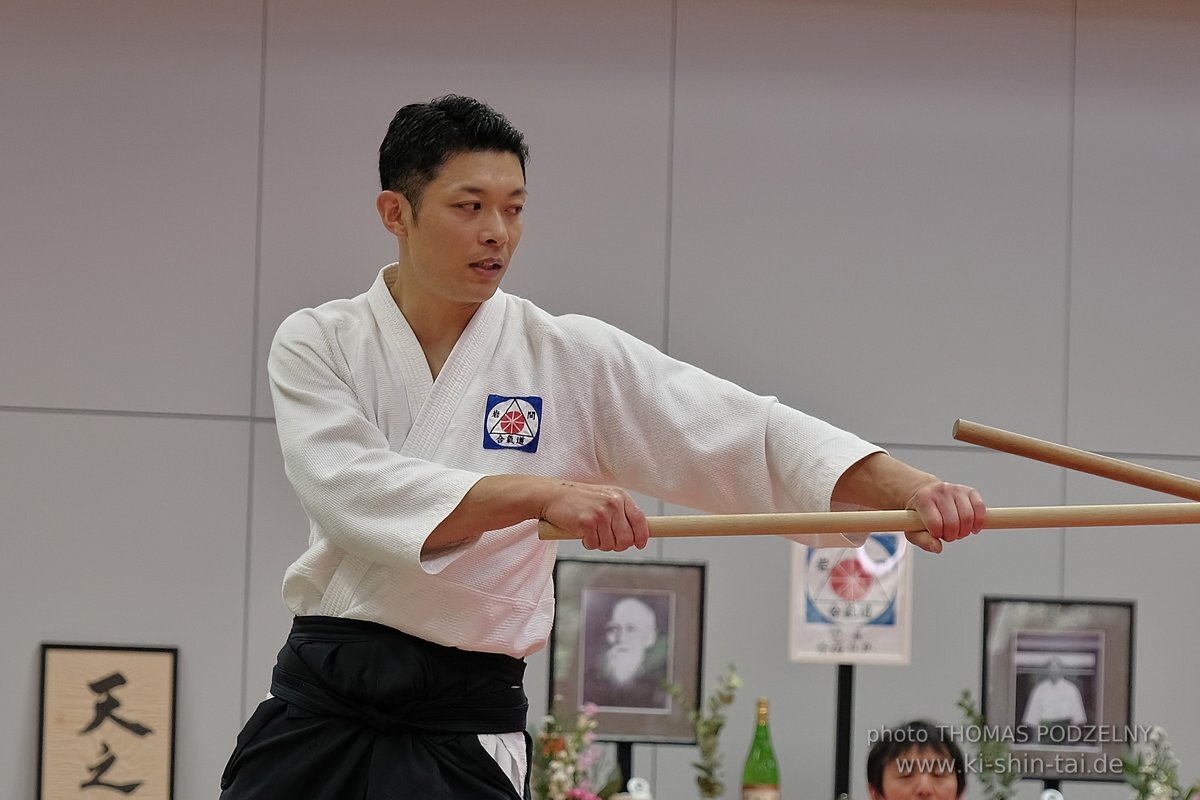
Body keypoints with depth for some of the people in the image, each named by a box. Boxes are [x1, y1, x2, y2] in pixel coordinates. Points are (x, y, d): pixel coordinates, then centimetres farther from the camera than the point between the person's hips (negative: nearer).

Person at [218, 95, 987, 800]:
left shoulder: (572, 359, 1)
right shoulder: (318, 344, 1)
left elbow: (750, 436, -5)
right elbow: (353, 489, -18)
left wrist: (911, 491, -22)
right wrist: (544, 493, -31)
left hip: (462, 726, -1)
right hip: (318, 702, 1)